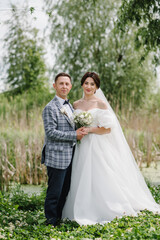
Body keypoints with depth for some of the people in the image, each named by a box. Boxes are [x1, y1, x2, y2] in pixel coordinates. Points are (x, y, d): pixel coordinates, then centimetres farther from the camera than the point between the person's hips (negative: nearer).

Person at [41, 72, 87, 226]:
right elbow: (50, 132, -18)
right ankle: (51, 222, 12)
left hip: (69, 157, 8)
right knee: (55, 192, -1)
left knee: (65, 191, 14)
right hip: (57, 157, -8)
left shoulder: (69, 106, 17)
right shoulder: (50, 108, -11)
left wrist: (80, 131, 6)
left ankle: (59, 219, 26)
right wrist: (74, 136, -17)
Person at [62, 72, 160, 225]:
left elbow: (107, 129, -7)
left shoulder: (101, 104, -3)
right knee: (81, 181, 3)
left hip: (97, 147, -4)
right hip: (81, 148, 4)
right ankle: (83, 214, 12)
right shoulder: (76, 105, 11)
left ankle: (101, 213, 6)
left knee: (98, 180, -4)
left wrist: (88, 130, -12)